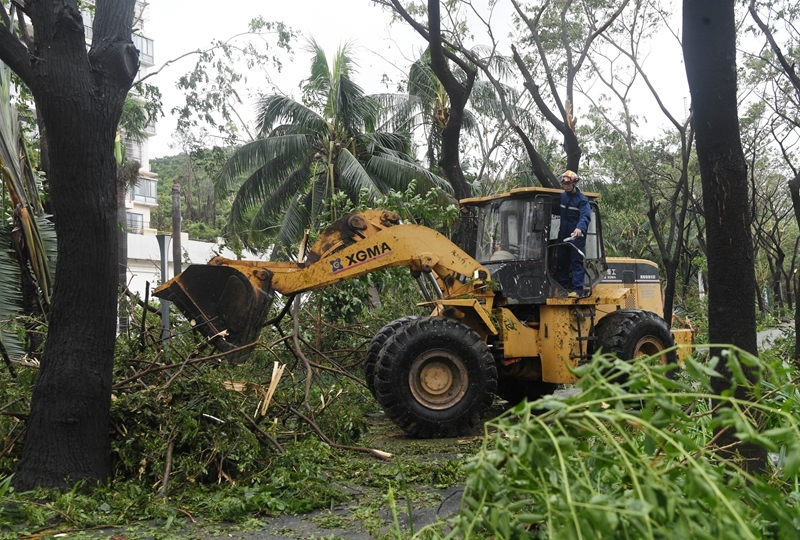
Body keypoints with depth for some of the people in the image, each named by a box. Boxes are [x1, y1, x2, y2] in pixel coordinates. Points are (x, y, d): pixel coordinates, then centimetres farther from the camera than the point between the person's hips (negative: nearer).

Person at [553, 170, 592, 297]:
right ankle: (563, 287, 20)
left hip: (577, 237, -7)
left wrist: (580, 228, -42)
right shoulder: (562, 197, 10)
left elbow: (586, 216, -24)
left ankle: (577, 290, -8)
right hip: (563, 236, 7)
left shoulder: (582, 199, -10)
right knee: (562, 263, 11)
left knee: (577, 263, -6)